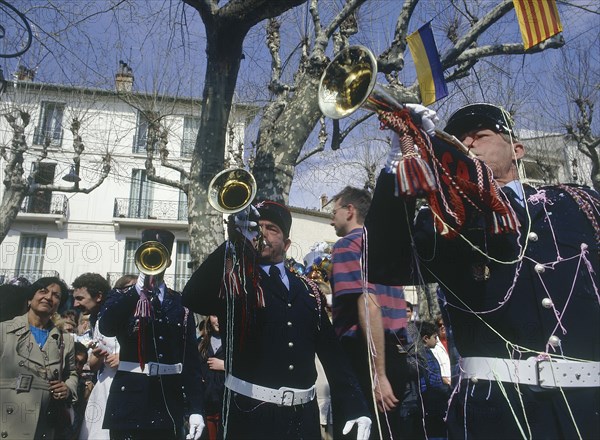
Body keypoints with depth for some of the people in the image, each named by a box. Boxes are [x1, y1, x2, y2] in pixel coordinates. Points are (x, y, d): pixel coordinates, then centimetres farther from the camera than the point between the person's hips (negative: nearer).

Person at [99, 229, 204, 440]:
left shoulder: (180, 304, 8)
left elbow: (191, 359, 4)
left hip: (169, 404, 1)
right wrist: (138, 288, -17)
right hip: (129, 401, -1)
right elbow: (105, 327, -15)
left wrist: (195, 409, -2)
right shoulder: (122, 297, 6)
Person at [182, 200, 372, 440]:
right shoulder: (234, 282, -1)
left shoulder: (308, 290, 10)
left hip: (303, 415, 4)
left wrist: (356, 406, 2)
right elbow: (192, 299, -22)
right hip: (251, 413, -3)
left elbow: (331, 351, 9)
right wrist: (233, 242, -27)